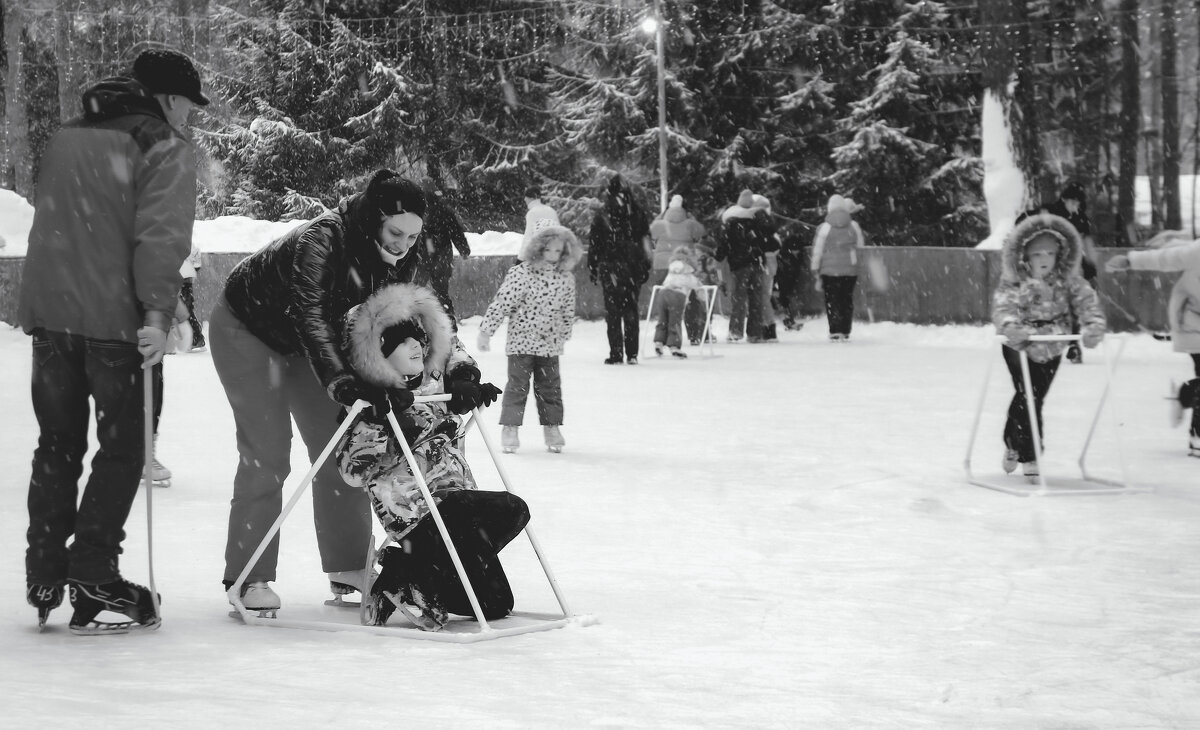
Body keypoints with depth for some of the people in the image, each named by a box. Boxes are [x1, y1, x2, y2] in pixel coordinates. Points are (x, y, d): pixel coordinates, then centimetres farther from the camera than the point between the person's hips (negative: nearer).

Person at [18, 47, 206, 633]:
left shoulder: (65, 139, 17)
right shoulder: (165, 149, -5)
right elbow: (161, 236, -17)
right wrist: (157, 311, -21)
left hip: (49, 314, 6)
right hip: (116, 319, -6)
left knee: (57, 445, 15)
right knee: (122, 448, 3)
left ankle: (45, 579, 14)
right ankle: (92, 579, -3)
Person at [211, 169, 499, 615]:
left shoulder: (405, 261, -16)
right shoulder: (321, 240, -36)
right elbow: (309, 315, -46)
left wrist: (459, 373, -31)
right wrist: (340, 380, -58)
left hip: (307, 342, 7)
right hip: (247, 329, -7)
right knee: (267, 452, -14)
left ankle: (348, 567, 9)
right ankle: (248, 577, -9)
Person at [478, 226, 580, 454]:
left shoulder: (566, 278, 0)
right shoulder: (520, 274, -14)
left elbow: (568, 311, 13)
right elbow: (501, 304, -13)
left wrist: (564, 336, 20)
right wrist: (486, 331, -13)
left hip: (550, 344, 4)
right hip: (521, 342, -4)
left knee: (550, 387, 10)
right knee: (517, 385, -1)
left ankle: (551, 428, 20)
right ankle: (510, 429, 6)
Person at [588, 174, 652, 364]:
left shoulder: (602, 217, -4)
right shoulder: (638, 214, 3)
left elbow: (594, 247, -1)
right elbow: (646, 243, 6)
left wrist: (593, 270, 7)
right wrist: (645, 267, 12)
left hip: (610, 269, -3)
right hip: (633, 269, 3)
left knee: (613, 312, 1)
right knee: (631, 309, 10)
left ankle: (616, 354, -4)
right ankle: (632, 354, 8)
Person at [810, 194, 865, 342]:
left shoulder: (824, 228, -4)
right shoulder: (854, 226, 3)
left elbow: (817, 252, -1)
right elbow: (861, 248, 8)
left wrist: (815, 273, 5)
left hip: (830, 271, -2)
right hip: (851, 270, 2)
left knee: (832, 301, 1)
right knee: (847, 301, 9)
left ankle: (835, 331, -8)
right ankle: (845, 332, 8)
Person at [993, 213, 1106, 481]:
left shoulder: (1067, 281, -11)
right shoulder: (1014, 283, -20)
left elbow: (1086, 302, -17)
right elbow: (1002, 306, -35)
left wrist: (1094, 326, -37)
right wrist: (1010, 326, -56)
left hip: (1052, 350, 4)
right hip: (1020, 348, -4)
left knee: (1032, 398, 16)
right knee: (1029, 398, -11)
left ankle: (1013, 444, 40)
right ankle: (1030, 458, 0)